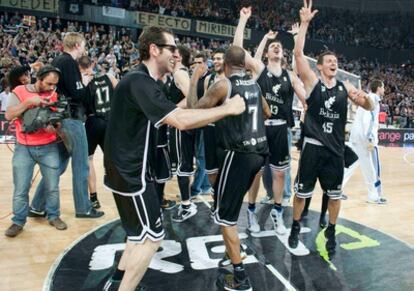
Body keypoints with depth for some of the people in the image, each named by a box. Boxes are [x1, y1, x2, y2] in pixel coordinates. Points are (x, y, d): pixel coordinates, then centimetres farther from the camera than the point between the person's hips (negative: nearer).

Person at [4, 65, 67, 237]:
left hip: (49, 148, 2)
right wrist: (29, 102, -21)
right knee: (21, 189, 4)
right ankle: (18, 222, 20)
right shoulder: (19, 91, -3)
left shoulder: (53, 96, 3)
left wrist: (55, 126, -19)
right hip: (24, 148, -1)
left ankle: (54, 216, 25)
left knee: (52, 186, 7)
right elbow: (8, 115, -12)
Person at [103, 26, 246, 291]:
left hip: (129, 169, 10)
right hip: (131, 173, -10)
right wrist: (227, 109, -24)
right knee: (152, 237, 0)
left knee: (142, 232, 22)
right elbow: (180, 120, -33)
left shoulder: (143, 81, 11)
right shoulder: (140, 82, -23)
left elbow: (171, 116, 18)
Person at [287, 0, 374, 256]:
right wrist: (305, 23, -20)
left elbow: (369, 107, 7)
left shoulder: (345, 87, 5)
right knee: (302, 191, 7)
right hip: (313, 146, -3)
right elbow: (298, 53, -14)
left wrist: (366, 98, -17)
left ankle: (331, 232, 32)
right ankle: (296, 228, 28)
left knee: (335, 194, 12)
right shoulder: (312, 81, -3)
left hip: (336, 149, 3)